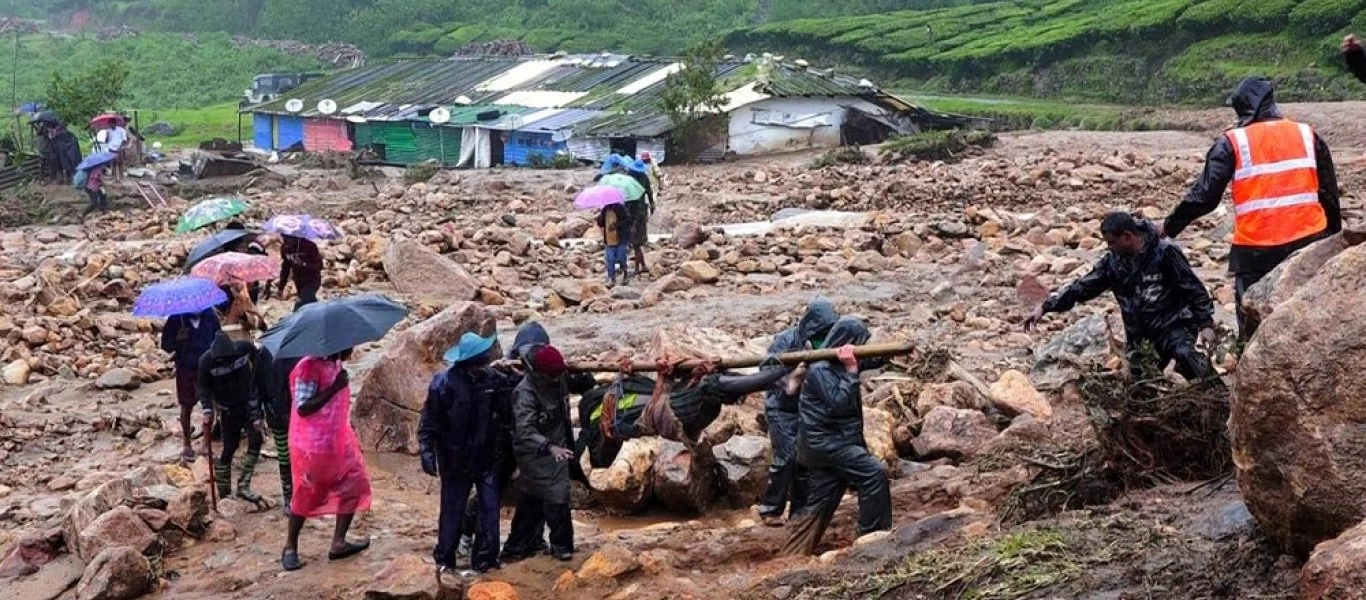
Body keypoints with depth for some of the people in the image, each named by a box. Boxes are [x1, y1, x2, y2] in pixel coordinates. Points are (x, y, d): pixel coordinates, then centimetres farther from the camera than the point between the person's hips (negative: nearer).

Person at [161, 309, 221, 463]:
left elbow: (217, 337, 9)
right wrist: (177, 339, -26)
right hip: (185, 368, -1)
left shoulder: (209, 316, -7)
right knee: (186, 407, 12)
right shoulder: (176, 319, -12)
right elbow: (165, 345, -5)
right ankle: (187, 444, 27)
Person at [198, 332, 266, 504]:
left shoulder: (246, 349, -17)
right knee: (229, 448, 0)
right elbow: (204, 388, -7)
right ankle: (224, 493, 13)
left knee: (256, 440, -14)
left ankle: (244, 486, -7)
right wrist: (207, 409, -23)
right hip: (228, 410, -1)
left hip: (249, 404, 1)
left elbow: (259, 371, 0)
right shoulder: (206, 362, -19)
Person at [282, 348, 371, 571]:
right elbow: (303, 408, -27)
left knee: (354, 485, 7)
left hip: (339, 442, 8)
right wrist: (335, 387, -28)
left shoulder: (337, 365, 4)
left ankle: (338, 543, 16)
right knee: (306, 497, 4)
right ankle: (290, 547, 21)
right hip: (312, 446, -8)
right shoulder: (309, 367, -21)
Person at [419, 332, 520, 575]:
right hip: (456, 460, -3)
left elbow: (508, 412, 1)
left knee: (489, 509, 6)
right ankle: (444, 558, 21)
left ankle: (485, 558, 18)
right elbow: (428, 423, -11)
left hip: (487, 459, 4)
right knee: (452, 510, 7)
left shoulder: (493, 379, -6)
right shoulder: (444, 382, -16)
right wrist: (428, 454, -17)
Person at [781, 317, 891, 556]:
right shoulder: (820, 369, -15)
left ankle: (793, 555, 15)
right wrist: (851, 371, -23)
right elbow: (839, 403, -24)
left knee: (821, 501, 9)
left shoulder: (839, 366, 14)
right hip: (824, 442, -10)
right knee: (874, 472, -17)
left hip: (830, 442, 10)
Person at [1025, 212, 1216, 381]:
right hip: (1142, 336, 6)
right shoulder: (1113, 261, 0)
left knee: (1184, 354, -35)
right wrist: (1045, 307, -4)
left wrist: (1206, 323, -15)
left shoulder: (1164, 253, -14)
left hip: (1174, 326, -6)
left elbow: (1193, 288, -10)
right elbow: (1083, 287, 2)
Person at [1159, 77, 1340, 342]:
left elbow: (1204, 196, -7)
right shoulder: (1308, 135, 7)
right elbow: (1330, 195, 10)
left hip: (1256, 252, -3)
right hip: (1309, 245, 3)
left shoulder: (1233, 142, -3)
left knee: (1253, 325, 5)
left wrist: (1169, 228, 4)